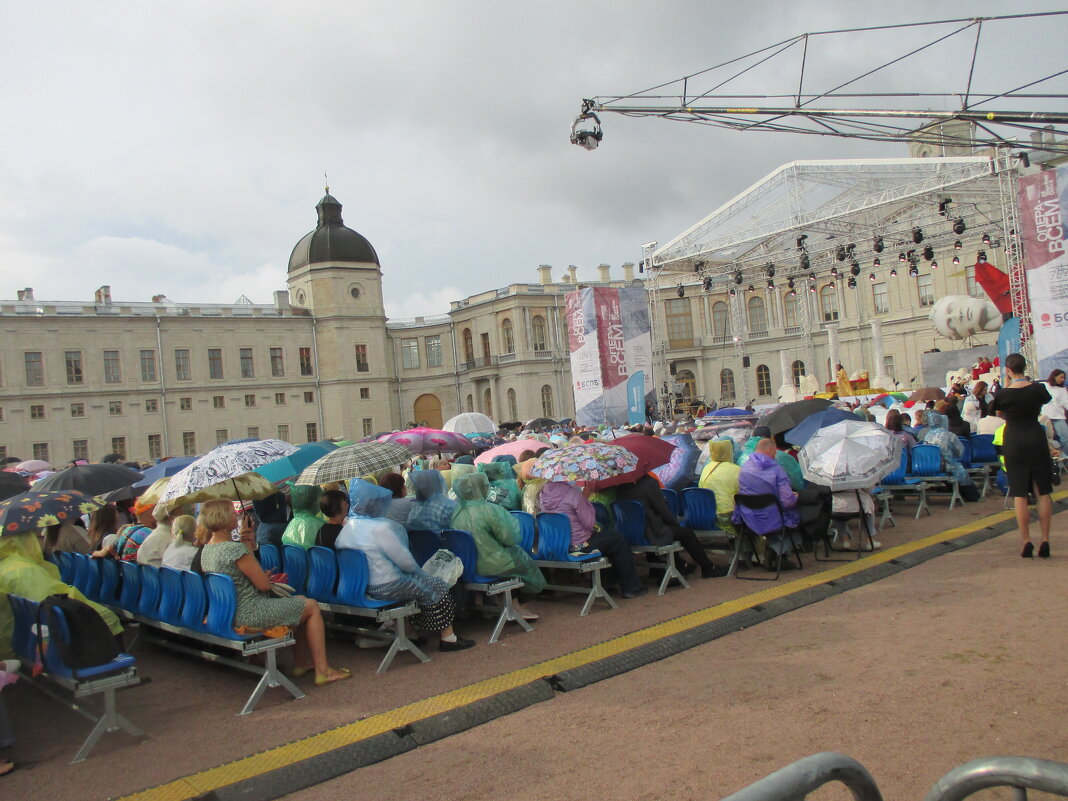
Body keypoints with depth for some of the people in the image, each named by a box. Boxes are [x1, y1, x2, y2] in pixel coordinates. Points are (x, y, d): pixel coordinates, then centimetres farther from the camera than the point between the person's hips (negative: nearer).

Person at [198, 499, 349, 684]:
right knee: (312, 607, 3)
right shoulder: (235, 549, -24)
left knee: (300, 600, 21)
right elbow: (264, 584, -16)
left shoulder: (206, 549, 6)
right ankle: (322, 670, 6)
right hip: (248, 614, -10)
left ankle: (301, 662, 27)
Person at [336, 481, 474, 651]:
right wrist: (418, 570, 0)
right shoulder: (380, 528, -25)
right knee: (437, 586, 7)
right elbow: (405, 560, -20)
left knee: (416, 580, 27)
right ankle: (447, 638, 15)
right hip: (386, 589, -9)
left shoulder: (347, 527, 0)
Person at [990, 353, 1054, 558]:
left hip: (1014, 444, -2)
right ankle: (1045, 541, 8)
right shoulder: (1038, 389, -6)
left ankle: (1026, 542, 2)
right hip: (1037, 440, 2)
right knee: (1042, 493, 8)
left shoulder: (1004, 394, -12)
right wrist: (1027, 381, 18)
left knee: (1019, 495, 2)